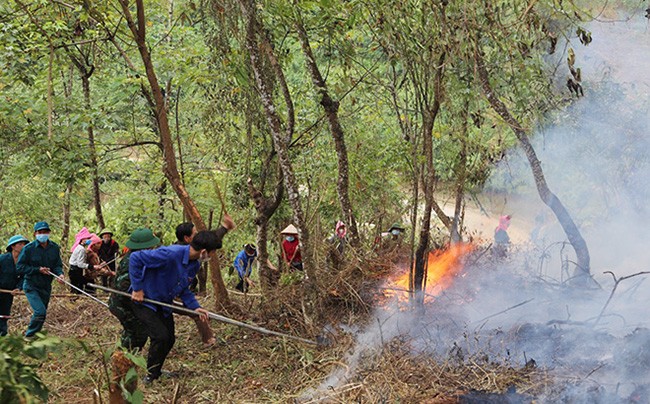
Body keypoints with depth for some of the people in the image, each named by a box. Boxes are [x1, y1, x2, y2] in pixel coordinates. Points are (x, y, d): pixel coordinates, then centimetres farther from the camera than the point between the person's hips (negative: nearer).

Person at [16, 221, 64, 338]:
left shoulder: (55, 247, 0)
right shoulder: (28, 248, -13)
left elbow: (57, 265, 3)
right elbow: (20, 267, -12)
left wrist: (59, 274, -19)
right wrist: (38, 269, -19)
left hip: (46, 286, 5)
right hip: (31, 286, -5)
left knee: (41, 313, 15)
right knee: (40, 312, -19)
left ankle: (35, 335, 33)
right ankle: (29, 335, 1)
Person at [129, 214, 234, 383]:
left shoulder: (194, 264, -4)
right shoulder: (170, 254, -34)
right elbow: (135, 258, -31)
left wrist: (194, 306, -7)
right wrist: (137, 288, -26)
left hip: (163, 305, 9)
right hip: (144, 301, -8)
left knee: (169, 339, 10)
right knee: (161, 336, -19)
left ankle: (156, 371, 33)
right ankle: (150, 375, 2)